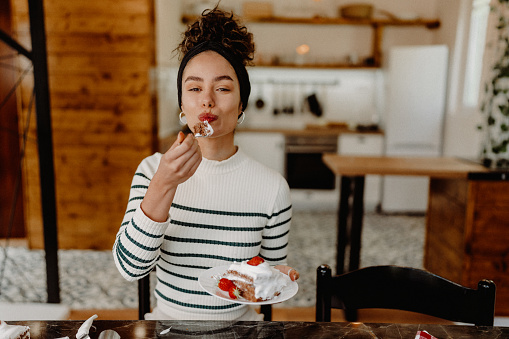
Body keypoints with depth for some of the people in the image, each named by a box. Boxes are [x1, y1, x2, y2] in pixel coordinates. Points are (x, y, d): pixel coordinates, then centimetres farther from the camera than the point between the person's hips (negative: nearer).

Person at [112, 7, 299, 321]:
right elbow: (130, 266, -15)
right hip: (168, 319, -1)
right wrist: (163, 186, -25)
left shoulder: (272, 186, -9)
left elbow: (272, 266, 4)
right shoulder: (152, 169, -6)